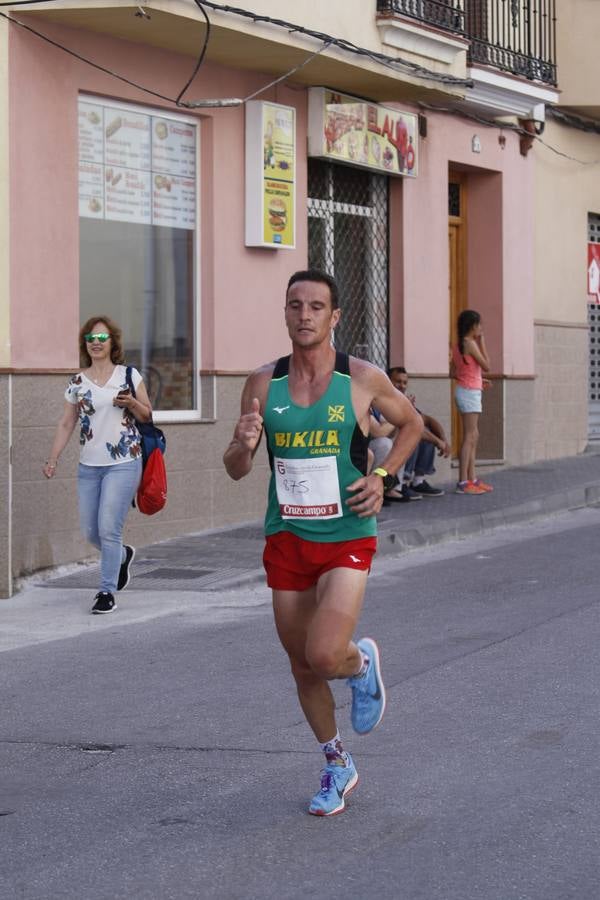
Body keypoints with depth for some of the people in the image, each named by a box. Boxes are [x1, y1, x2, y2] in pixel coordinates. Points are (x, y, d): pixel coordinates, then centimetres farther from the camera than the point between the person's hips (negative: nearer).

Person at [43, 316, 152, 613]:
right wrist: (53, 459, -2)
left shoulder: (129, 375, 1)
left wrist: (132, 403, -15)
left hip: (123, 464, -4)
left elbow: (147, 416, 6)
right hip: (89, 466, 4)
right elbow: (66, 424, 7)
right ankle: (122, 555, 38)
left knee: (108, 527, -12)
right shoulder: (77, 383, 7)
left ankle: (107, 591, -2)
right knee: (90, 531, 7)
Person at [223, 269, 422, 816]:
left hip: (347, 539, -3)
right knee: (303, 667, 11)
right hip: (285, 540, 3)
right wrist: (244, 445, -19)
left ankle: (362, 663, 16)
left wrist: (383, 477, -3)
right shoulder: (263, 384, 0)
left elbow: (411, 425, 12)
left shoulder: (364, 379, -6)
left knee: (324, 654, -21)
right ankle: (338, 767, 33)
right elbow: (235, 470, 4)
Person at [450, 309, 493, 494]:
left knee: (473, 437, 13)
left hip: (466, 391, 10)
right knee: (469, 437, -10)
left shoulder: (458, 345, 13)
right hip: (470, 393, -10)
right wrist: (482, 342, -4)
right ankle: (463, 482, -12)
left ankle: (471, 479, 15)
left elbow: (453, 373, 14)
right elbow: (486, 366, -10)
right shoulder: (470, 343, -13)